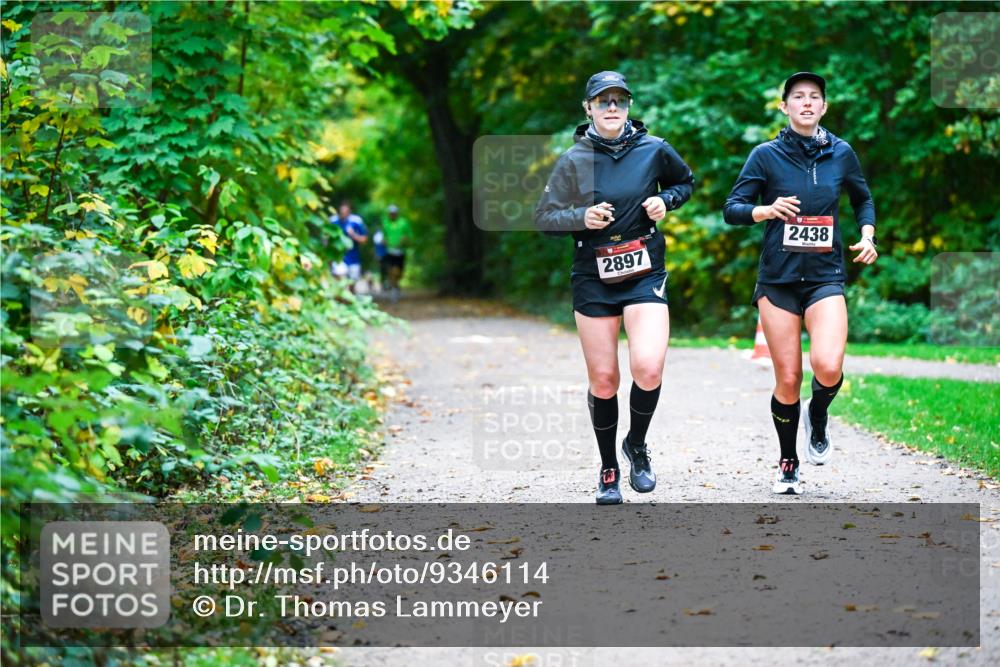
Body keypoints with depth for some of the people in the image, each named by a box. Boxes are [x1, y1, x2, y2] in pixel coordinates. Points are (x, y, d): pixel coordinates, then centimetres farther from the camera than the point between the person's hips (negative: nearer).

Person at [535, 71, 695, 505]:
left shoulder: (653, 150, -1)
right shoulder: (574, 160, -2)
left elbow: (686, 181, 18)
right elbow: (543, 217, 0)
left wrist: (665, 200, -2)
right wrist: (582, 217, -17)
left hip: (645, 274, 0)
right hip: (593, 279, 0)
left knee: (648, 368, -19)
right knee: (603, 381, 3)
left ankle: (636, 445, 10)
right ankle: (608, 470, 23)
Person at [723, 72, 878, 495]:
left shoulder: (841, 153, 6)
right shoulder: (766, 155, 0)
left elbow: (863, 200, 22)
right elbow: (732, 209, 0)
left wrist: (867, 237, 5)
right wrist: (766, 210, -19)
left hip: (826, 277, 1)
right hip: (778, 279, 0)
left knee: (828, 366, -21)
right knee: (787, 379, 0)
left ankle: (817, 419, 12)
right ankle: (788, 464, 21)